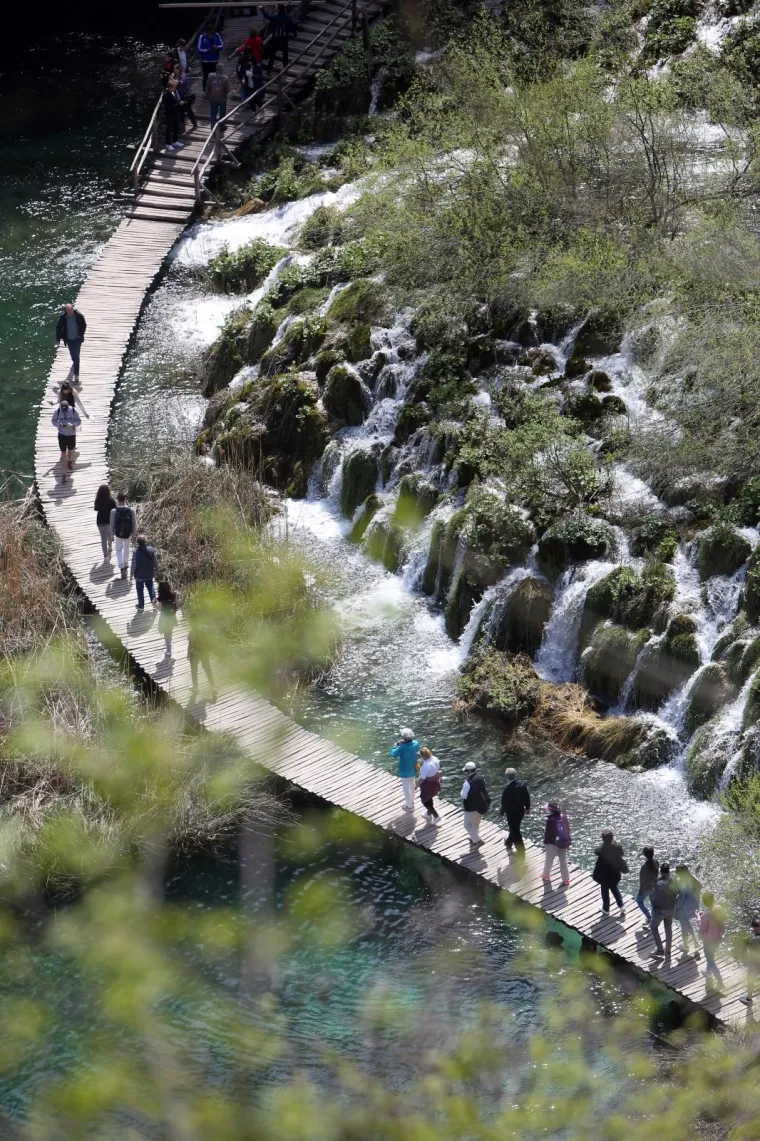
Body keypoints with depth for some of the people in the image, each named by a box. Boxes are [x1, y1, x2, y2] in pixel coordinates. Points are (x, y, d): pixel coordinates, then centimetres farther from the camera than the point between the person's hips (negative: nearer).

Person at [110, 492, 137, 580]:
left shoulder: (114, 511, -18)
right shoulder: (131, 510, -16)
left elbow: (112, 524, -8)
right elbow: (134, 523, -7)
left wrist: (112, 535, 6)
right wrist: (134, 534, 8)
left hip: (118, 534, -1)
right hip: (128, 533, 1)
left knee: (119, 550, 13)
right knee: (126, 547, 27)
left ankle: (122, 567, -4)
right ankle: (126, 563, 45)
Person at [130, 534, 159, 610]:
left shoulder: (136, 552, -27)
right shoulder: (151, 550, -17)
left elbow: (133, 564, -20)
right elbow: (155, 562, -6)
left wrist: (132, 573, -2)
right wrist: (156, 570, 12)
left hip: (139, 575, -2)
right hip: (149, 574, 2)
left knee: (140, 590, 17)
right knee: (150, 585, 30)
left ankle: (141, 605, 29)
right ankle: (153, 598, 18)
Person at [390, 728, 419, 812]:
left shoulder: (402, 747, -32)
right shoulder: (416, 743, -15)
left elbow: (393, 754, -20)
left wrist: (395, 745, -3)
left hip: (405, 771, -6)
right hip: (413, 769, 6)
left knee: (406, 789, 12)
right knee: (412, 787, 26)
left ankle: (409, 806, 24)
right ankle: (411, 802, 45)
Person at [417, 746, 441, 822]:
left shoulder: (426, 766, -36)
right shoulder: (435, 759, -12)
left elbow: (422, 778, -26)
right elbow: (438, 769, 5)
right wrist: (438, 779, 21)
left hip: (428, 785, -8)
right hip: (435, 782, 8)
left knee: (425, 801, 13)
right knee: (429, 799, 29)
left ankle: (436, 816, 20)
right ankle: (429, 813, 48)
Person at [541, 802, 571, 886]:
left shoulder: (551, 820, -25)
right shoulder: (564, 817, -7)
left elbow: (548, 833, -17)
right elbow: (568, 829, 4)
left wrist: (545, 843, -2)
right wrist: (567, 842, 17)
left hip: (553, 843, -5)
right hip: (564, 843, 5)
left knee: (548, 860, 18)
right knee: (563, 861, 16)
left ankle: (546, 876, 37)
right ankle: (566, 879, 22)